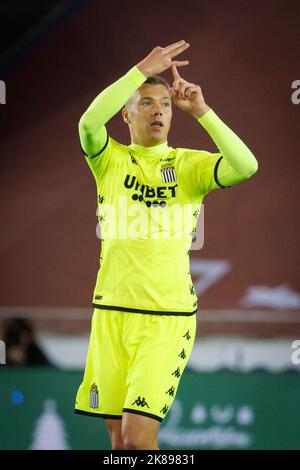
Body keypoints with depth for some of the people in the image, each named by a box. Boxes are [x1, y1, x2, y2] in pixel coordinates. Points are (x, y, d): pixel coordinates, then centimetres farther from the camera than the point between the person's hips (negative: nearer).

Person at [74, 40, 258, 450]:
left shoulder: (190, 164, 4)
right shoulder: (110, 159, 6)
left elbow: (246, 166, -15)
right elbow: (89, 122, -16)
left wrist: (200, 111, -15)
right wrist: (143, 69, -18)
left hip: (168, 317, -2)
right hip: (111, 312, 2)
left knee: (138, 435, -14)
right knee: (118, 435, 7)